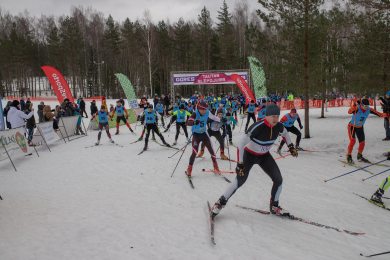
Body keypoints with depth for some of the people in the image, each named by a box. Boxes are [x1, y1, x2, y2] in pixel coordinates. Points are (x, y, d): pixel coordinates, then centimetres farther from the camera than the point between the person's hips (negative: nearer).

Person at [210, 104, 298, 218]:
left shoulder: (279, 126, -15)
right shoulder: (257, 127, -33)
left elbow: (285, 133, 13)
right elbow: (241, 143, -28)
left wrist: (291, 146, 7)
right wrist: (240, 163, -30)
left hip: (264, 156, 5)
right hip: (249, 155, -5)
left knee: (278, 180, -4)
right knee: (240, 181, -15)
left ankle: (274, 206, 19)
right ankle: (220, 203, 2)